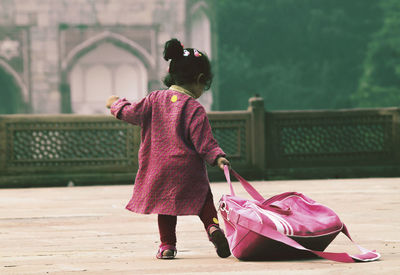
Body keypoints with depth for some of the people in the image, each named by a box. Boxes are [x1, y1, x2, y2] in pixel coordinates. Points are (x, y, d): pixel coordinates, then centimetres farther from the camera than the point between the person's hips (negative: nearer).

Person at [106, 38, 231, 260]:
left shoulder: (155, 99, 2)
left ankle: (167, 245, 8)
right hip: (188, 170, -3)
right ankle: (213, 226, -18)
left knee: (165, 202, 12)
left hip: (159, 169, 3)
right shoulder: (194, 109, -10)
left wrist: (116, 104, 27)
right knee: (203, 199, 7)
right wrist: (217, 157, -15)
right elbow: (204, 141, -15)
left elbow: (131, 113, 10)